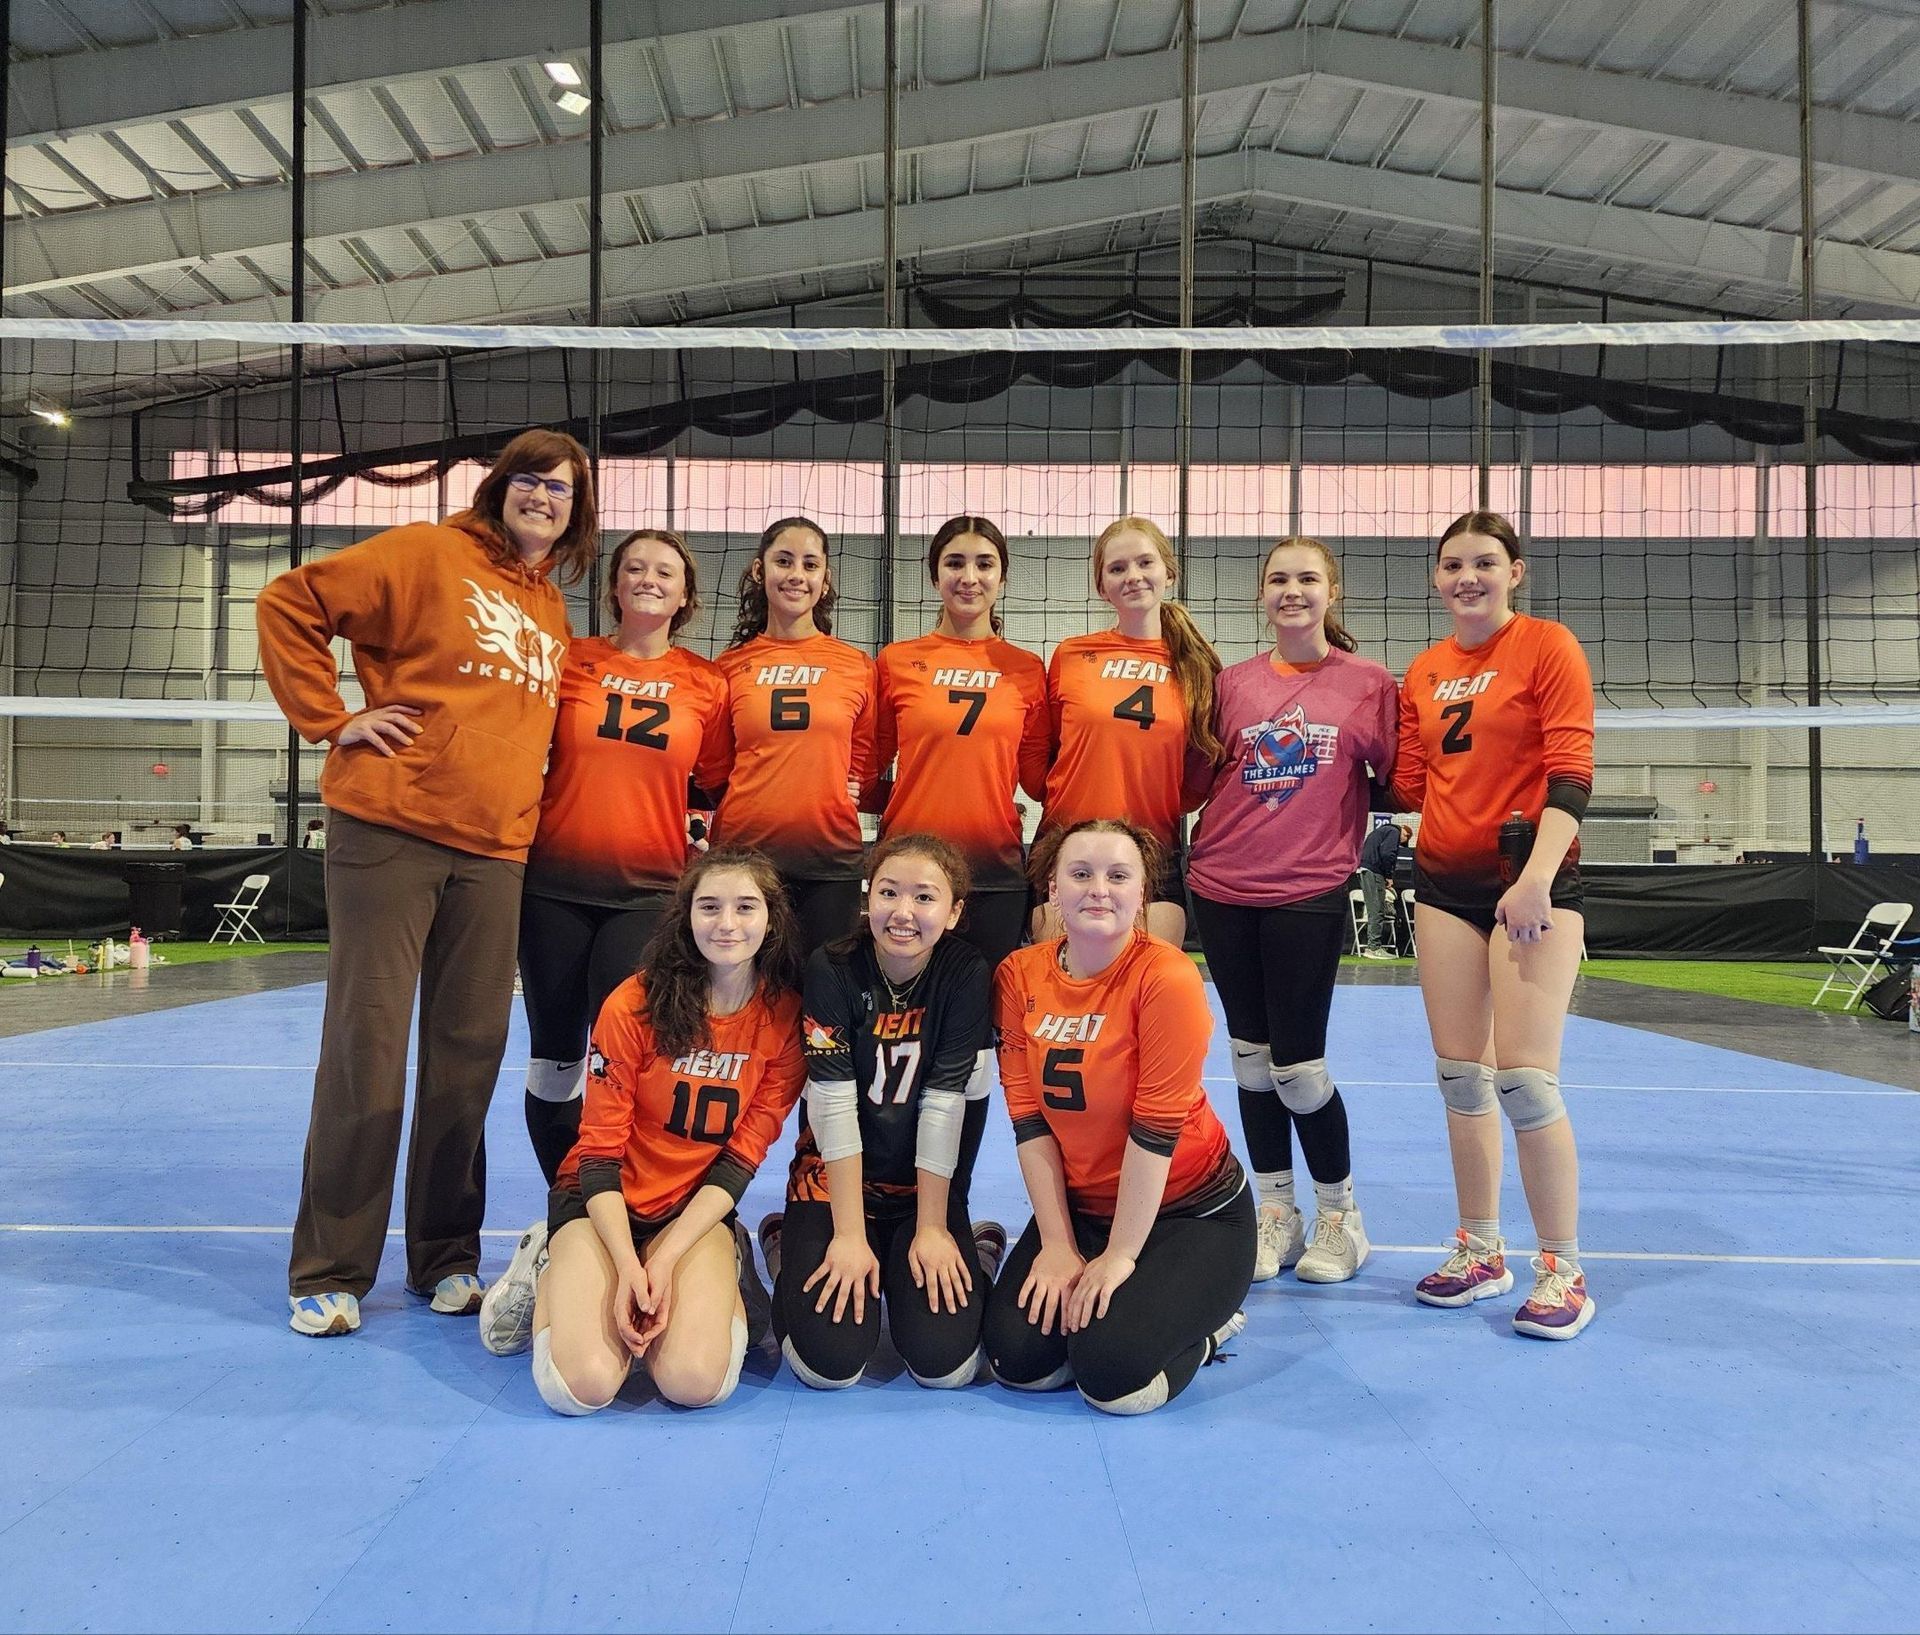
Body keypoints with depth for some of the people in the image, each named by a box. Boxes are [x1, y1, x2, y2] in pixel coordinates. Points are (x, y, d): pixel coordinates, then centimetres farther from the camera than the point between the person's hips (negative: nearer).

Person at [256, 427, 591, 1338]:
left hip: (495, 850, 5)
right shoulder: (429, 554, 0)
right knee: (366, 1046, -2)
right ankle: (328, 1273, 10)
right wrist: (332, 719, -7)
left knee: (469, 1052, 8)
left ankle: (446, 1256, 21)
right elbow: (290, 604, -3)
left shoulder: (555, 614, 17)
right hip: (389, 828, -5)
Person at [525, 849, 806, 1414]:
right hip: (604, 1203, -1)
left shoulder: (786, 1018, -9)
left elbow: (743, 1158, -7)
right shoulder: (632, 1005, -15)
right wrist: (628, 1266, -22)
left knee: (697, 1383, -23)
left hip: (697, 1211, 1)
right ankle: (556, 1277, 11)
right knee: (581, 1386, -23)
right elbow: (599, 1150, -11)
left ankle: (725, 1270, 10)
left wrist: (665, 1259, -17)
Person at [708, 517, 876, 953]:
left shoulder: (859, 667, 6)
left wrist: (849, 792, -2)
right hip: (743, 853, 0)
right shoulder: (731, 665, 6)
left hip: (831, 856, 0)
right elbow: (714, 772, 12)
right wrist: (764, 798, 0)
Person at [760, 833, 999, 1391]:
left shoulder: (966, 976, -12)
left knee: (944, 1363, -14)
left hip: (925, 1184, 1)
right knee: (830, 1363, -15)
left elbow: (943, 1104, -13)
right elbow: (835, 1106, -18)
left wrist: (931, 1229, -13)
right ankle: (786, 1249, 16)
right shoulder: (832, 969, -15)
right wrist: (850, 1235, -19)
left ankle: (978, 1255, 17)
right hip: (835, 1176, -1)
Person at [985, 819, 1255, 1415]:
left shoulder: (1166, 976, -22)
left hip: (1188, 1209, -4)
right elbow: (1029, 1116, -7)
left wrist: (1120, 1256, -17)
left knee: (1112, 1374, -20)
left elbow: (1157, 1126, -21)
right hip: (1078, 1206, 4)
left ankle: (1203, 1320, 11)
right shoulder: (1020, 975, -6)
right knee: (1017, 1360, -12)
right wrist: (1057, 1245, -10)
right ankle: (1081, 1299, 18)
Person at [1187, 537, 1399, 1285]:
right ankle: (1276, 1214, 24)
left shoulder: (1369, 681, 0)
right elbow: (1198, 776, 12)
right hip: (1223, 890, 3)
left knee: (1298, 1065, -2)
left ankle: (1339, 1215, 20)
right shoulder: (1233, 682, 7)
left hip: (1309, 894, -3)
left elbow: (1395, 774, 5)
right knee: (1251, 1055, 10)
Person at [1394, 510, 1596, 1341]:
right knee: (1460, 1074, 8)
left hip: (1530, 881, -5)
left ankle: (1563, 1272, 6)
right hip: (1445, 881, 6)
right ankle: (1481, 1251, 22)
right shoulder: (1423, 671, 12)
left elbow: (1571, 773, -13)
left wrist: (1537, 877, -23)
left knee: (1523, 1079, -9)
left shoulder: (1547, 646, -5)